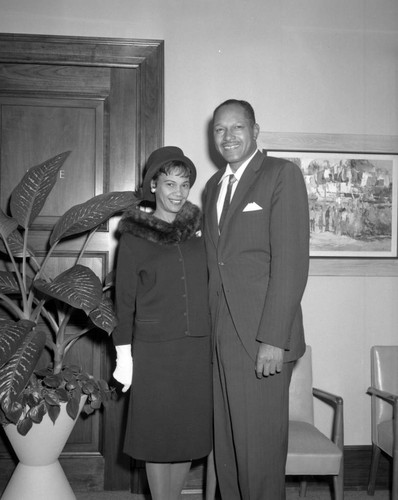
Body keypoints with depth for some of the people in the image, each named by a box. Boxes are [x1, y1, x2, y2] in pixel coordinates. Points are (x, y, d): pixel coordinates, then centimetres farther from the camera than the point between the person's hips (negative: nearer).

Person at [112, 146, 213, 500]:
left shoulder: (198, 228, 8)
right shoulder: (134, 236, 0)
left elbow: (209, 285, 13)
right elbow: (124, 299, 1)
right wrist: (123, 355, -3)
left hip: (198, 347, 3)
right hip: (154, 350, -3)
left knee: (190, 432, 10)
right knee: (159, 434, 5)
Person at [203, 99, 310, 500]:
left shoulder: (282, 174, -4)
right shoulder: (213, 186, 18)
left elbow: (291, 261, -12)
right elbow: (214, 263, 15)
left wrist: (273, 339, -18)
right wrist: (209, 330, 8)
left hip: (262, 338, -6)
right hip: (220, 336, 6)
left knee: (259, 447, 0)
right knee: (226, 445, 13)